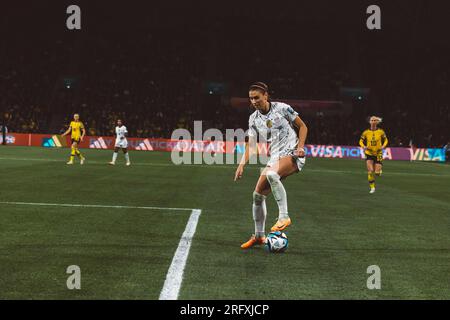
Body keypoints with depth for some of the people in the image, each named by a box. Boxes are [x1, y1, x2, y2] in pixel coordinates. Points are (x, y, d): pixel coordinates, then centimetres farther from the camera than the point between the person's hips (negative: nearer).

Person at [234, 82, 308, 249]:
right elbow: (251, 144, 8)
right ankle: (259, 236, 14)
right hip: (275, 157, 6)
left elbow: (302, 126, 2)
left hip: (292, 154, -6)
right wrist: (242, 164, -5)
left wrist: (300, 146, -12)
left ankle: (284, 217, -32)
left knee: (271, 174, -37)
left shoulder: (282, 108, -6)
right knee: (258, 194, 0)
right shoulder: (253, 118, 7)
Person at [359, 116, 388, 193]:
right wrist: (364, 146, -14)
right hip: (369, 154, 0)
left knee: (377, 173, -2)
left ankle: (380, 168, 37)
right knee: (370, 171, -14)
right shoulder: (366, 132, -3)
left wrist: (383, 146, -10)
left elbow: (385, 140, 10)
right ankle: (372, 187, 1)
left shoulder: (381, 132, -4)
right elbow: (361, 141, 7)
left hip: (378, 154, 0)